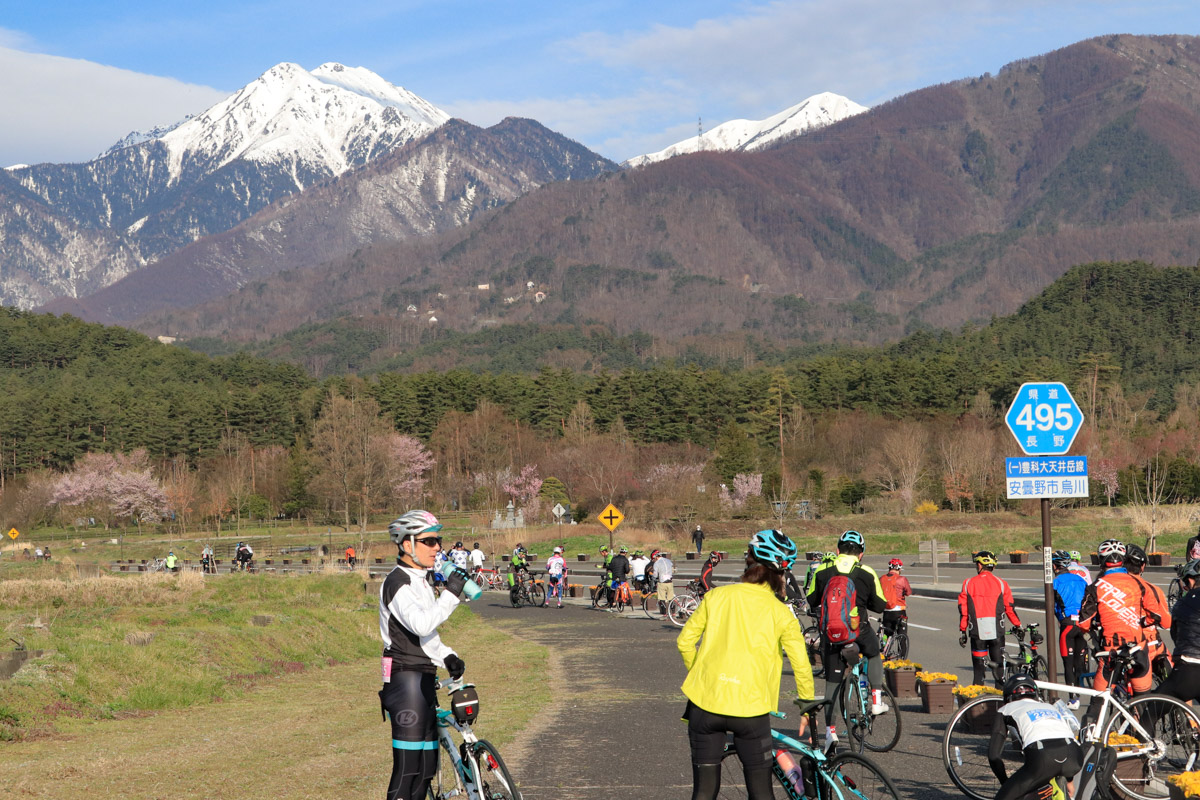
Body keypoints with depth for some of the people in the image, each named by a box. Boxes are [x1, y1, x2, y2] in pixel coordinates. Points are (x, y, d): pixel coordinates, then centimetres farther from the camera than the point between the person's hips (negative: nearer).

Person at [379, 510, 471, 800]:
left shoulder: (421, 581, 19)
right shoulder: (397, 583, -13)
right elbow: (421, 624, -29)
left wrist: (447, 656, 6)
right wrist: (451, 594, -29)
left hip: (424, 680, 10)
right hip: (406, 680, -10)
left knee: (427, 766, 12)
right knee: (408, 767, -10)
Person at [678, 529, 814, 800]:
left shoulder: (716, 597, 2)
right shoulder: (781, 614, -1)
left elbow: (685, 641, 4)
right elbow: (801, 666, -1)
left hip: (706, 702, 2)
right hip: (751, 707, -1)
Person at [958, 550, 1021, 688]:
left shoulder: (969, 583, 2)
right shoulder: (1001, 583, 1)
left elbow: (963, 610, 3)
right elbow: (1009, 608, 3)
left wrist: (962, 631, 10)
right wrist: (1018, 625, 16)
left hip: (977, 631, 0)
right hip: (996, 631, 0)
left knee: (978, 666, 6)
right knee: (998, 666, 6)